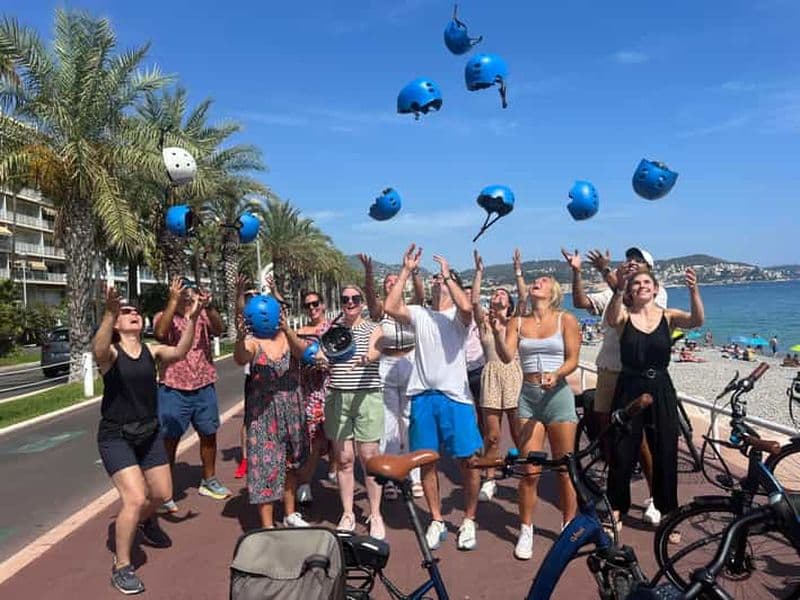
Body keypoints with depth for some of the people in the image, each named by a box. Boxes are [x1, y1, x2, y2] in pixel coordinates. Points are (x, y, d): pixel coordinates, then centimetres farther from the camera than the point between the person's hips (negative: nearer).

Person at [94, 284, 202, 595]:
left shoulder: (151, 350, -4)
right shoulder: (110, 352, -14)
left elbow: (179, 352, -23)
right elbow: (98, 350, -39)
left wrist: (191, 319, -36)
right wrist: (110, 313, -56)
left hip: (149, 433, 5)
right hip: (115, 437, -5)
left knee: (162, 493, 16)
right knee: (135, 499, -16)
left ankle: (146, 521, 52)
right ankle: (121, 567, 5)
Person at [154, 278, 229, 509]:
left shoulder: (203, 316, 4)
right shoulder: (164, 316, -2)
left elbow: (218, 329, -15)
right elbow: (160, 333, -24)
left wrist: (209, 306, -31)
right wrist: (173, 301, -26)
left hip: (204, 387, 4)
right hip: (173, 389, -3)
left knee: (209, 435, 14)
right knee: (170, 439, 1)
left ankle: (208, 481, 31)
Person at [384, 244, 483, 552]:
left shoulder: (457, 315, 3)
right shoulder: (419, 314, 11)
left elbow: (467, 306, -22)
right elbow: (390, 307, -6)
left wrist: (448, 274, -11)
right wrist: (406, 271, -4)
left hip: (455, 396, -3)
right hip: (423, 396, 3)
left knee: (468, 461, 1)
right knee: (427, 462, 10)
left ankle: (469, 521, 20)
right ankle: (436, 521, 26)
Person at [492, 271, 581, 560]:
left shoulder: (566, 320, 1)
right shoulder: (518, 323, 7)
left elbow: (573, 360, -3)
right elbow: (506, 356, -6)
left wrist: (556, 374, -23)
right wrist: (497, 333, -24)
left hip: (558, 395, -1)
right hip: (529, 396, 1)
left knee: (565, 469, 6)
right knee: (530, 471, 2)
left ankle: (569, 528, 23)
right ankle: (526, 532, 15)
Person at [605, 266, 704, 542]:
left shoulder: (668, 316, 1)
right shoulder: (624, 315, -2)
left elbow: (697, 321, -19)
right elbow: (611, 319, -26)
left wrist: (693, 291, -38)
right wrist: (619, 288, -45)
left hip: (661, 390, 1)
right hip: (628, 389, -1)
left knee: (665, 455, 7)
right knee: (622, 454, 6)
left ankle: (667, 516, 25)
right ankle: (616, 511, 25)